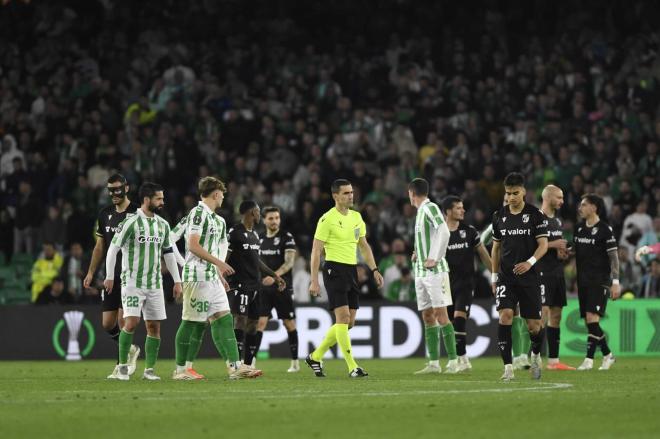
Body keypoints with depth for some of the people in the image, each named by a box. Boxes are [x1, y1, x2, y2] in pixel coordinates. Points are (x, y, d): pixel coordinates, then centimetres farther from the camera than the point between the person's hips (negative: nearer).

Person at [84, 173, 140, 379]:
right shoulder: (105, 214, 12)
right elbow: (99, 247, 20)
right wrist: (91, 273, 15)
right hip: (111, 276, 6)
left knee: (123, 319, -11)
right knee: (107, 324, 3)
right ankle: (130, 350, 26)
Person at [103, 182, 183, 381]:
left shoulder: (163, 225, 10)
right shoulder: (131, 222, -10)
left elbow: (168, 254, 18)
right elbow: (113, 248, -7)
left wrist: (177, 280, 15)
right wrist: (109, 277, -7)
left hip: (155, 284, 6)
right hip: (132, 282, -6)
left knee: (154, 326, 2)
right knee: (132, 322, -15)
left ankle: (149, 369, 10)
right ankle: (123, 365, -1)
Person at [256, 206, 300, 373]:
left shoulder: (287, 237, -4)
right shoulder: (260, 239, 11)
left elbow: (289, 262, -14)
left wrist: (274, 276, -28)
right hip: (264, 288, 3)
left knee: (289, 324, 3)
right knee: (259, 322, -8)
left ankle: (295, 361, 14)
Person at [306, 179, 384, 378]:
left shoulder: (356, 217, 12)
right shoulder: (327, 219, -9)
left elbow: (364, 246, 21)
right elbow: (316, 251, -10)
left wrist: (374, 270, 12)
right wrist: (314, 281, -15)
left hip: (352, 271, 8)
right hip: (334, 270, -8)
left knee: (348, 322, 8)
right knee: (343, 317, -12)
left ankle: (316, 357, 21)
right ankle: (352, 367, -11)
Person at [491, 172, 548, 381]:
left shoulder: (535, 215, -3)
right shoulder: (499, 215, 7)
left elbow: (543, 244, -6)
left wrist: (530, 262, -23)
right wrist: (494, 276, 13)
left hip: (528, 276, -2)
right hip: (506, 276, 2)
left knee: (533, 325, 1)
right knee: (505, 315, -18)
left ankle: (536, 355, 34)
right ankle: (508, 367, -17)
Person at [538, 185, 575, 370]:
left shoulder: (557, 221, 18)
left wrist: (562, 252, 8)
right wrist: (552, 245, -17)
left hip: (557, 272, 9)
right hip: (542, 273, -9)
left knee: (556, 315, 8)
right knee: (543, 311, -15)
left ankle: (553, 360, 12)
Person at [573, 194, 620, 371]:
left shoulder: (605, 230, -7)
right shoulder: (579, 228, 12)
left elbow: (614, 257, -8)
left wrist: (616, 282, -13)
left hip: (599, 281, -7)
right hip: (583, 281, 7)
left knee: (592, 318, -16)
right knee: (589, 321, 6)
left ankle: (589, 359, -16)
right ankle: (607, 355, 19)